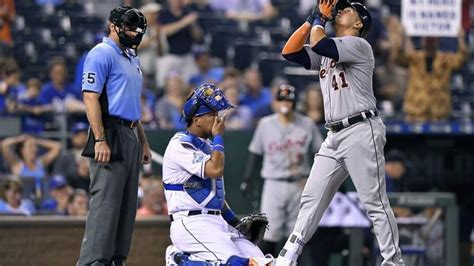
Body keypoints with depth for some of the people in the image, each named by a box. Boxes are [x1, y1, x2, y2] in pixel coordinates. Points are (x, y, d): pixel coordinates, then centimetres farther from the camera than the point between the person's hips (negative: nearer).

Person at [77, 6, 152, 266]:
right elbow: (90, 97, -16)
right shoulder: (102, 54, -8)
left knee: (127, 204, 9)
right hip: (110, 133, -10)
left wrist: (143, 142, 22)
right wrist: (100, 140, -23)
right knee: (106, 202, -14)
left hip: (131, 136, 10)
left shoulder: (131, 58, 21)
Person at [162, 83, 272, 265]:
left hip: (218, 222, 10)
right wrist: (218, 137, -9)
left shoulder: (207, 146, 20)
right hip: (191, 223, -10)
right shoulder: (181, 145, -10)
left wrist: (236, 222, 14)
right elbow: (216, 170, -23)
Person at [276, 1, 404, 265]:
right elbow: (290, 51, 12)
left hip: (361, 131, -8)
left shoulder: (359, 45, -5)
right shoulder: (326, 53, 21)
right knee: (312, 198, 5)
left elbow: (318, 45, -19)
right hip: (334, 136, 8)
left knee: (375, 201, -8)